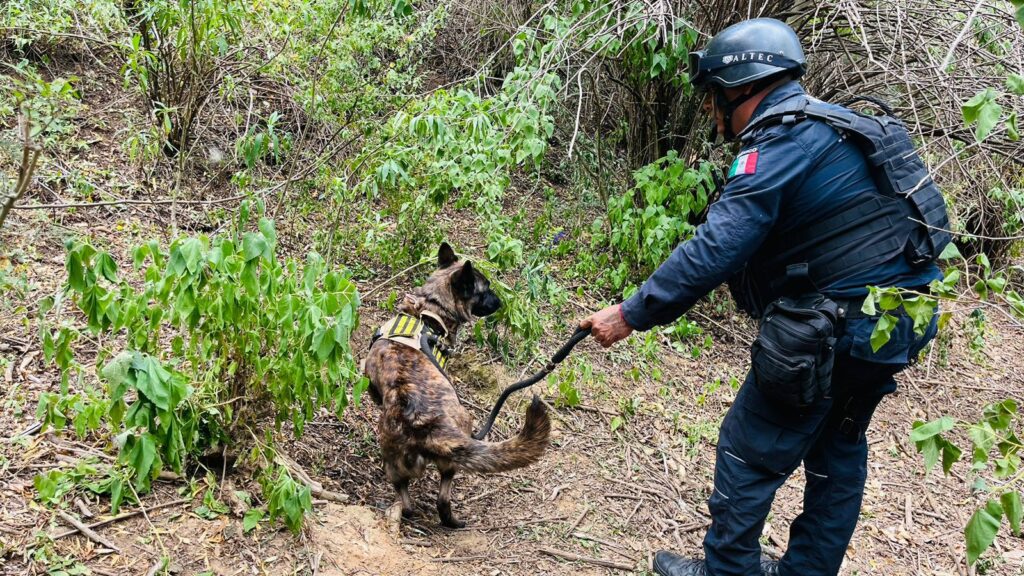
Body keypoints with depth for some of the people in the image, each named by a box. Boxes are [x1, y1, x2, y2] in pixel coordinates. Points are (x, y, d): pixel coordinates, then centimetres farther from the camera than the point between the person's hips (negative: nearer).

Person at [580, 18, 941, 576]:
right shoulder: (825, 126, 13)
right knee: (835, 447, 22)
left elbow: (715, 250, -24)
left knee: (749, 450, 5)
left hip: (838, 329, -10)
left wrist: (630, 314, -19)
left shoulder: (780, 142, -17)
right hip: (899, 319, 10)